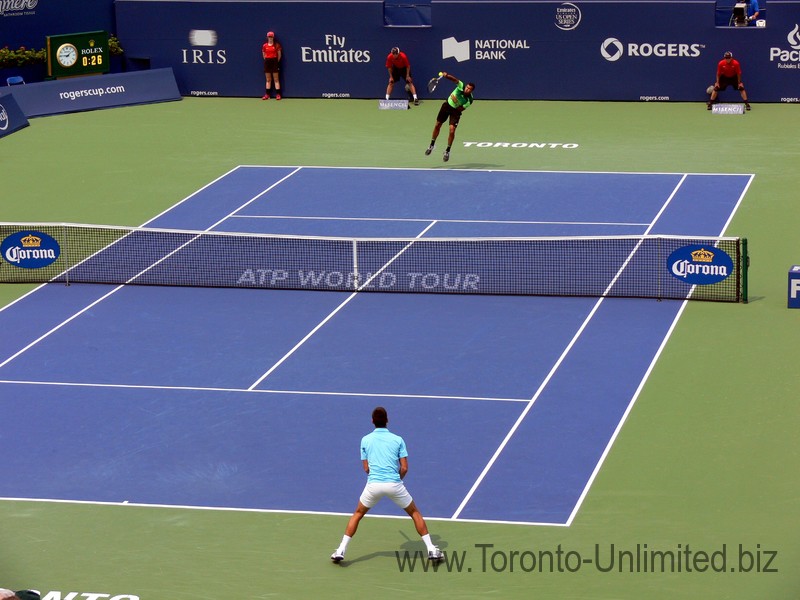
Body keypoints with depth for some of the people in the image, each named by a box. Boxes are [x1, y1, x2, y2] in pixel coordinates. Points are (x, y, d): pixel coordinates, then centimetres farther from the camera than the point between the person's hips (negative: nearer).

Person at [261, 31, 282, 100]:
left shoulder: (276, 45, -2)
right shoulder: (264, 46, 6)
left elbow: (279, 54, 2)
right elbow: (264, 55, 14)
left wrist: (277, 61, 3)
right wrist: (267, 60, 9)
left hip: (274, 61, -3)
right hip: (267, 62, 3)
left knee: (276, 79, -3)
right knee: (268, 80, 7)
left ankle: (278, 94, -4)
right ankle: (267, 95, 9)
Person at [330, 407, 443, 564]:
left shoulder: (365, 440, 8)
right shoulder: (398, 440, 6)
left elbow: (366, 468, 10)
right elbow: (404, 468, 2)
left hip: (373, 484, 1)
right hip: (394, 484, -1)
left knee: (358, 514, 22)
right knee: (415, 513, 18)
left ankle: (341, 550, 12)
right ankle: (431, 549, 11)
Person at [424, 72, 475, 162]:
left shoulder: (469, 100, -26)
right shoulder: (461, 86, -24)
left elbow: (461, 109, -21)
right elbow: (454, 79, -36)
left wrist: (456, 101, -34)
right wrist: (446, 75, -54)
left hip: (456, 111, -2)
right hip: (447, 105, 2)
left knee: (452, 130, -16)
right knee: (437, 125, 11)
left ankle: (447, 151, 3)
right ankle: (432, 145, 33)